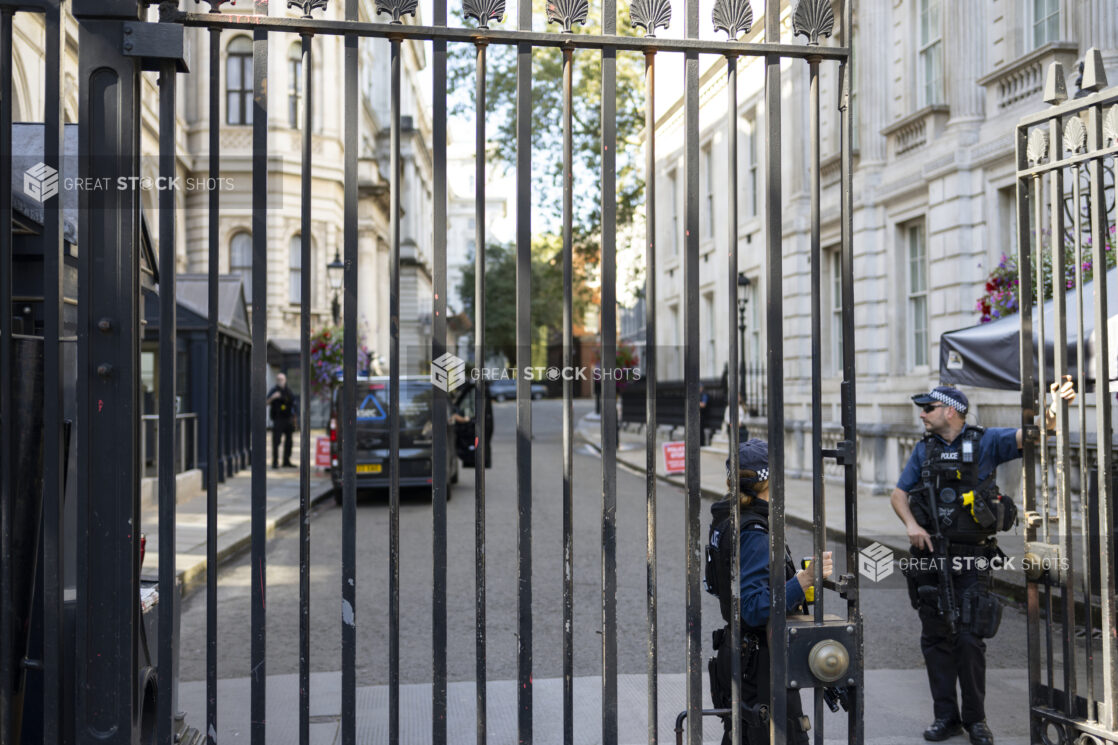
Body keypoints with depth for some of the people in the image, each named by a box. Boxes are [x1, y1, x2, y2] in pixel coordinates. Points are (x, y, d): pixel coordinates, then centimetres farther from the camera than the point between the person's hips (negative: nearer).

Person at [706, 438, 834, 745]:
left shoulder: (725, 521, 7)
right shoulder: (754, 535, -22)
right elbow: (755, 609, -26)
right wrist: (803, 580, -31)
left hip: (734, 655, 10)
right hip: (760, 663, -10)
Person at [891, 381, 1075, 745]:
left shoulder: (986, 442, 0)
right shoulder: (924, 450, 10)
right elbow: (899, 494, 15)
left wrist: (1053, 406, -31)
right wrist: (911, 524, -4)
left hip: (971, 557, -4)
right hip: (930, 555, 4)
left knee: (970, 640, -4)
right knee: (935, 639, 6)